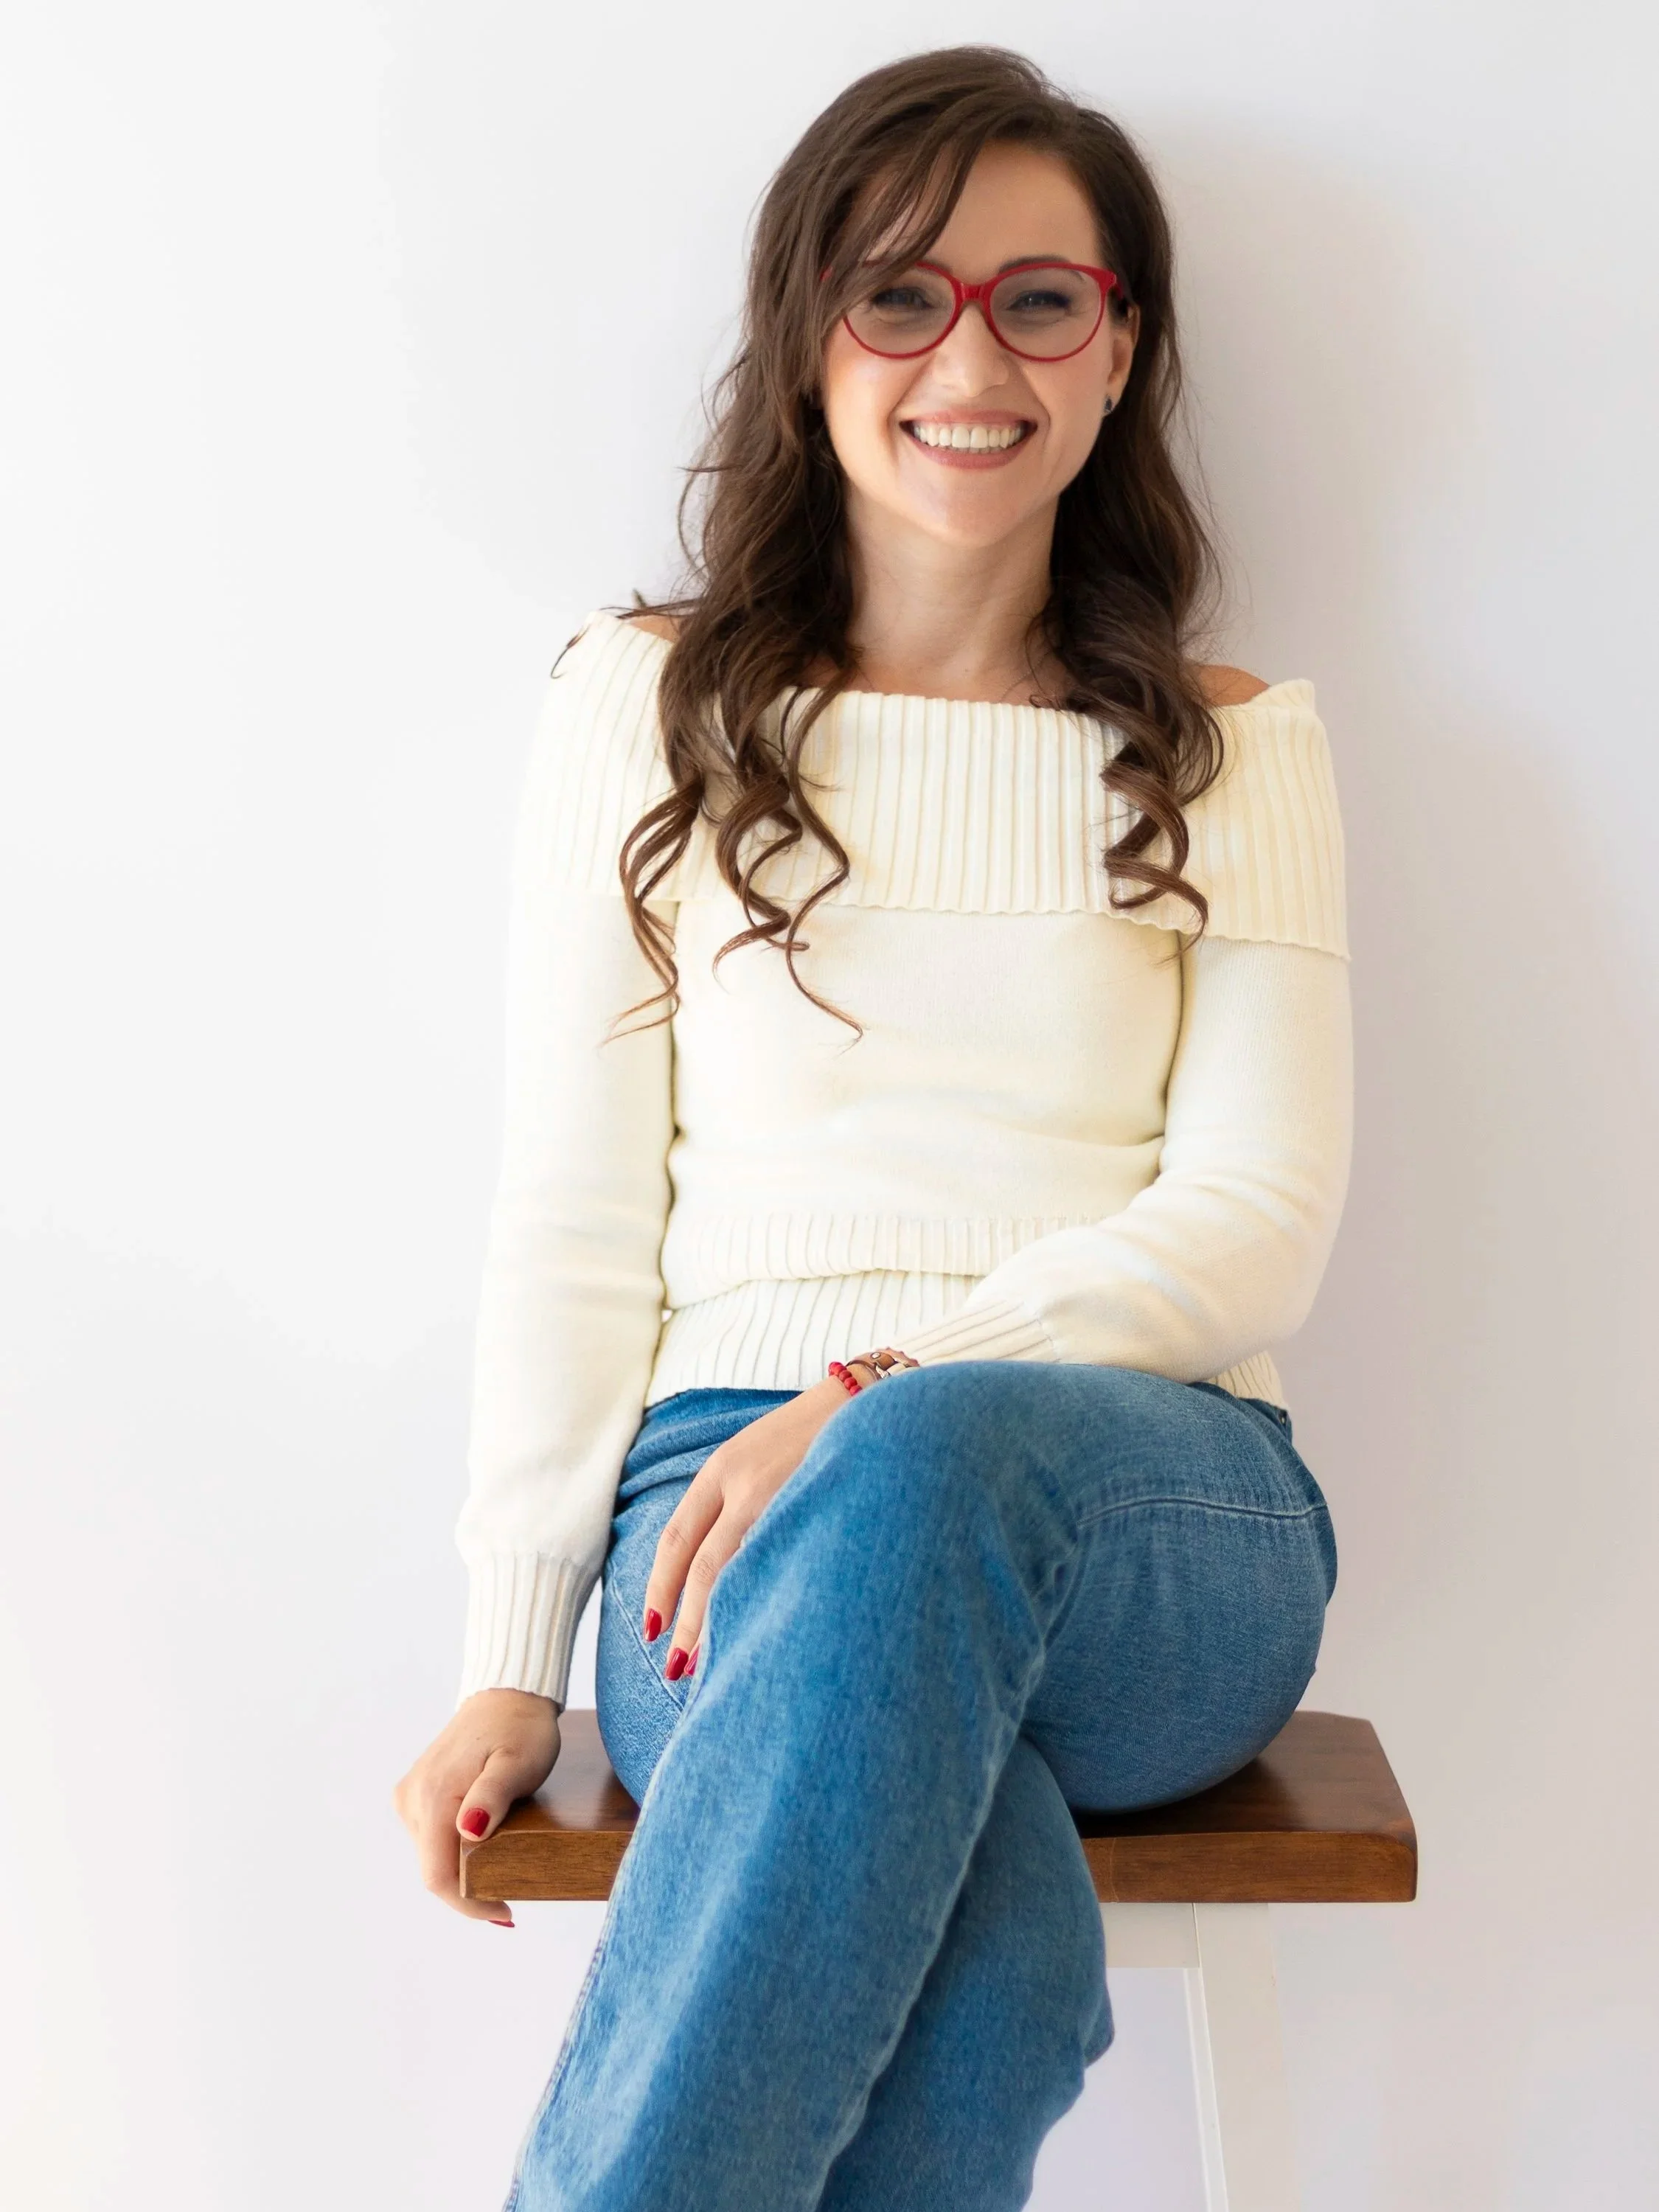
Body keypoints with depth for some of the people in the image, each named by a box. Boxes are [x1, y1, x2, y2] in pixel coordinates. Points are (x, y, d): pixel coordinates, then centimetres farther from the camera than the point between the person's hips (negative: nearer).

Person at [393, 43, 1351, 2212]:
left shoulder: (1239, 747, 14)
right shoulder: (649, 702, 14)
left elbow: (1255, 1224, 2)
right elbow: (576, 1215, 7)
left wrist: (882, 1395, -15)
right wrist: (514, 1657, -3)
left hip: (1150, 1514, 1)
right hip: (739, 1494, 0)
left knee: (941, 1456, -38)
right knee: (984, 1947, -36)